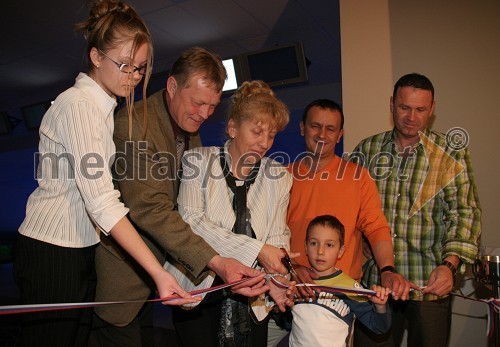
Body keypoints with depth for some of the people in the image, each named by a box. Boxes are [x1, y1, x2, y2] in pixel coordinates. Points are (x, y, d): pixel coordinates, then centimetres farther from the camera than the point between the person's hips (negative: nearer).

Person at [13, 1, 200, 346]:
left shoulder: (105, 107, 11)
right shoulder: (79, 104, -17)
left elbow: (101, 193, 9)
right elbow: (101, 201, -27)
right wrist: (157, 272, -31)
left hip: (83, 249, 8)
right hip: (52, 252, -8)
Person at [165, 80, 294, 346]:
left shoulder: (278, 177, 3)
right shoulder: (198, 161, -5)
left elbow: (277, 236, 0)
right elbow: (191, 221, -17)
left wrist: (273, 279, -20)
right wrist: (255, 249, -22)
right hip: (199, 285, -2)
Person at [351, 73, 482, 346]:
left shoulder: (453, 155, -1)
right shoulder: (366, 150, 3)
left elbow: (464, 213, -6)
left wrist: (449, 265, -21)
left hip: (430, 284, -1)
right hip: (374, 281, 2)